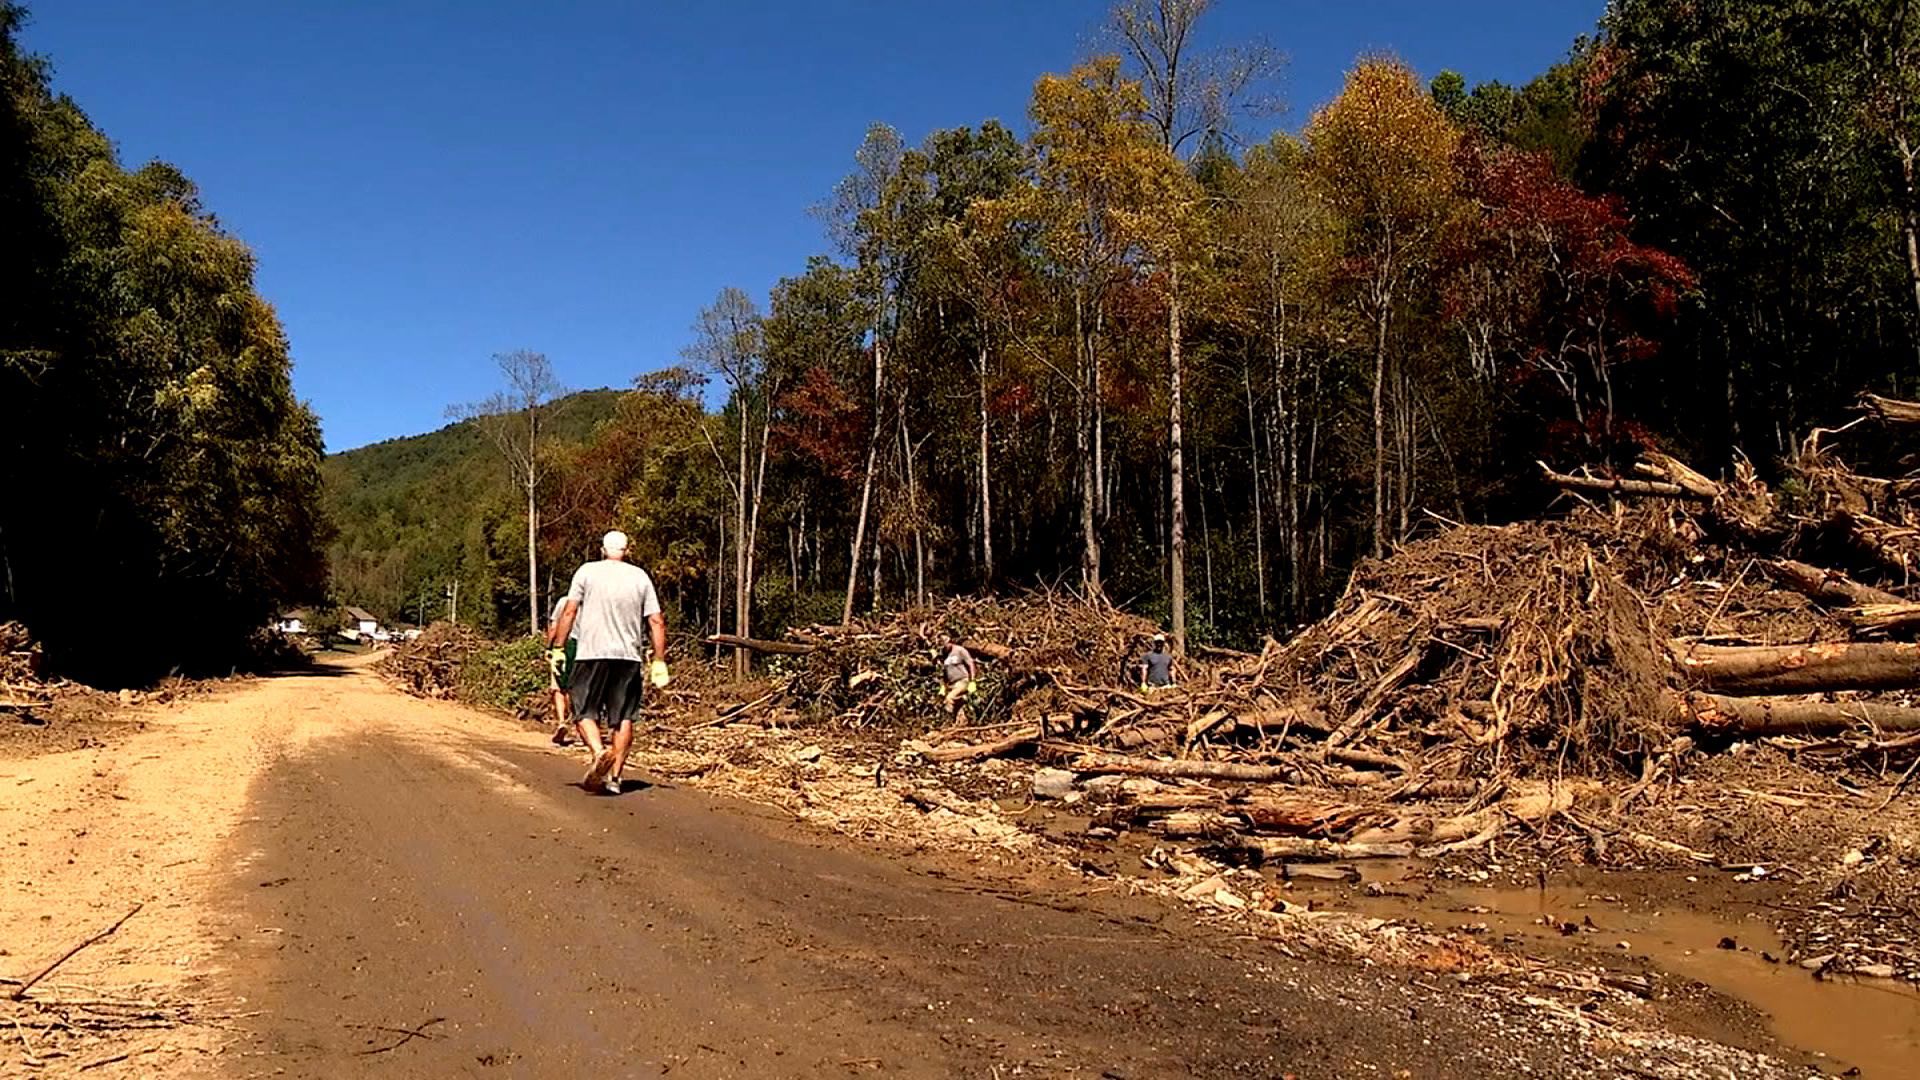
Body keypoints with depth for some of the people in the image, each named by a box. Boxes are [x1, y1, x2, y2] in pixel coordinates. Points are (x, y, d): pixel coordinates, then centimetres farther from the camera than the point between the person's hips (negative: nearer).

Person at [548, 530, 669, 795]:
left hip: (592, 654, -2)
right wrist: (659, 662, 8)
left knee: (585, 712, 6)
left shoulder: (586, 572, 4)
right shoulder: (640, 577, 9)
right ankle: (615, 776, 5)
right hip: (629, 657, 2)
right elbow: (656, 622, 5)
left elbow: (569, 611, -3)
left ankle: (599, 752, -20)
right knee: (623, 718, 7)